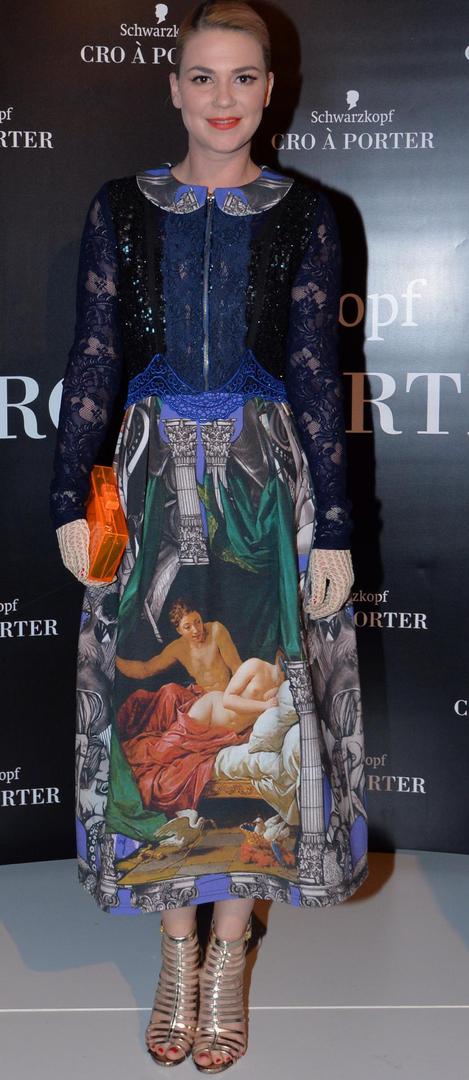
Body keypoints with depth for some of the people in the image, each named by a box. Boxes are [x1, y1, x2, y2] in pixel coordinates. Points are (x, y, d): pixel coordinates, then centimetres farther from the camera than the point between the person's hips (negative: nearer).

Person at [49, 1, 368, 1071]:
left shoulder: (304, 215, 3)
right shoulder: (120, 210, 6)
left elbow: (318, 378, 0)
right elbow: (93, 362, 3)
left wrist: (334, 531, -4)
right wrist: (72, 502, -7)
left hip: (266, 483, -1)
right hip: (153, 486, 1)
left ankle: (229, 953, 22)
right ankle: (178, 952, 23)